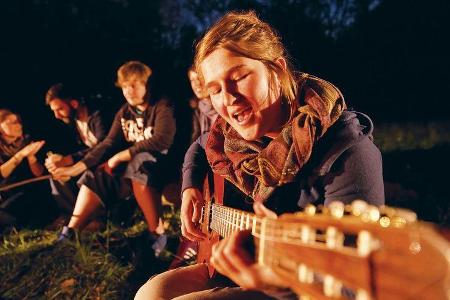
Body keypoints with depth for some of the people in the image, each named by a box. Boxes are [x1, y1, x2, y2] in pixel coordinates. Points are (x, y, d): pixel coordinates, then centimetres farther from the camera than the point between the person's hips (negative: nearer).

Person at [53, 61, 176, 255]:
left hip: (161, 163, -7)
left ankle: (157, 234, -30)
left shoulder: (161, 107, -10)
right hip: (131, 165, 7)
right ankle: (70, 233, -3)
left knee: (138, 164, -37)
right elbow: (108, 144, 2)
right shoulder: (124, 113, 9)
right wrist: (77, 167, -11)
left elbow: (161, 140, -24)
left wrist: (120, 156, -21)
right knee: (95, 175, -9)